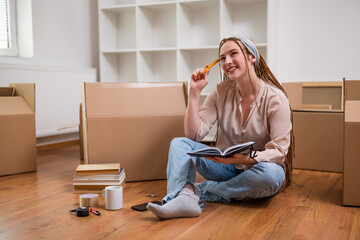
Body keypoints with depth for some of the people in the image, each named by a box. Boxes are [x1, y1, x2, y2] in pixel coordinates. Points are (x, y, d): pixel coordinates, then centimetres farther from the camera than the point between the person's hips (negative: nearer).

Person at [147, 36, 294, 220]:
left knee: (272, 173, -37)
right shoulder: (222, 92, -1)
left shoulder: (275, 98, -12)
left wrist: (246, 158, -35)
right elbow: (194, 134, -8)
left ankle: (196, 191, -27)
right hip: (226, 167, 3)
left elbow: (279, 151, -17)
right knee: (179, 143, -14)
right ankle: (183, 198, -41)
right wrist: (194, 92, -13)